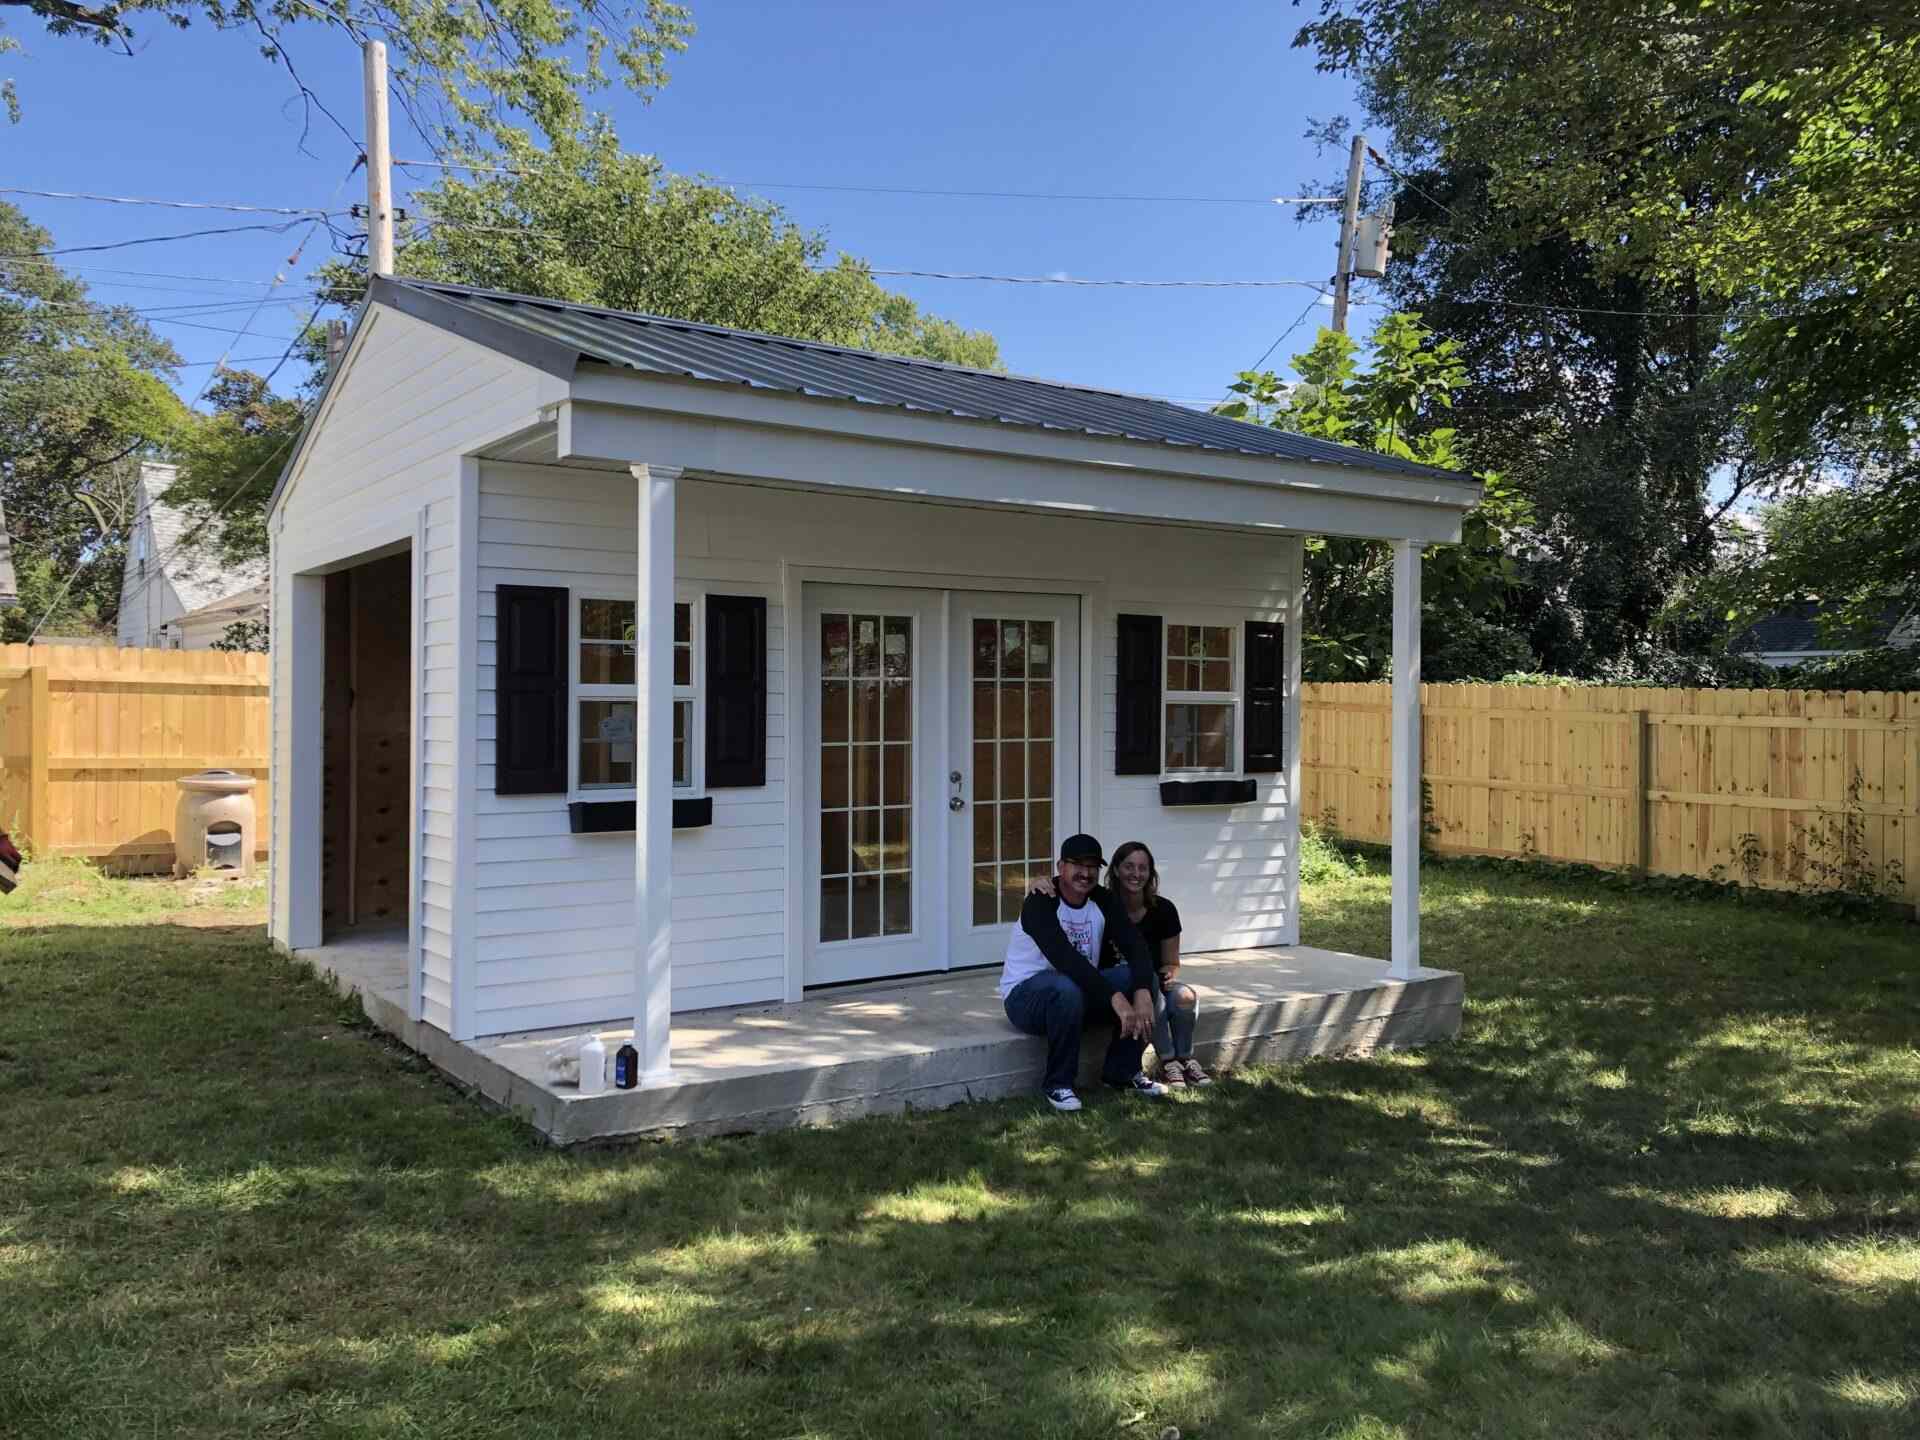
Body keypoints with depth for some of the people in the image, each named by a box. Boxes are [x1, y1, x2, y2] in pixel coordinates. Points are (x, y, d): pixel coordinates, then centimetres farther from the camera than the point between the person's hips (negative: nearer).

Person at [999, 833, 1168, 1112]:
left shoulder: (1103, 902, -1)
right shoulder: (1040, 903, -22)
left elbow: (1136, 948, -14)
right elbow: (1065, 958, -36)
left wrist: (1143, 994, -33)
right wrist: (1116, 999, -41)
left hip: (1081, 988, 6)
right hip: (1026, 994, -6)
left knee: (1141, 976, -15)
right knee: (1067, 989, -39)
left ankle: (1123, 1072, -2)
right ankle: (1058, 1085, -20)